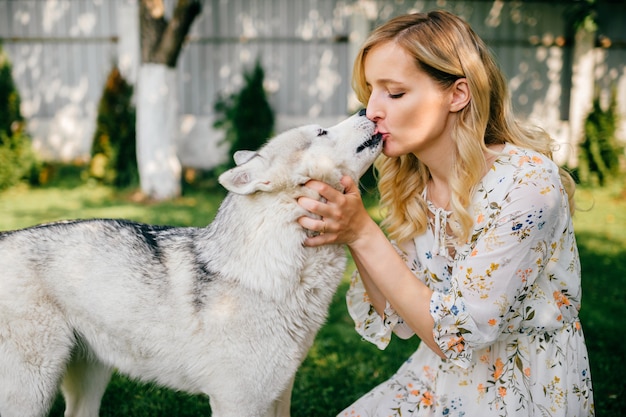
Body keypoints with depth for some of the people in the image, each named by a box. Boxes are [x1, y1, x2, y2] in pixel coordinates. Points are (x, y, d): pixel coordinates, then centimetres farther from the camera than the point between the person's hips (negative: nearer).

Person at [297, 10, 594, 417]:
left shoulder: (526, 181, -24)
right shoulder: (412, 182, -3)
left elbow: (455, 335, -23)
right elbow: (397, 319, -3)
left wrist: (364, 233, -26)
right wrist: (349, 227, -16)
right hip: (442, 380, 5)